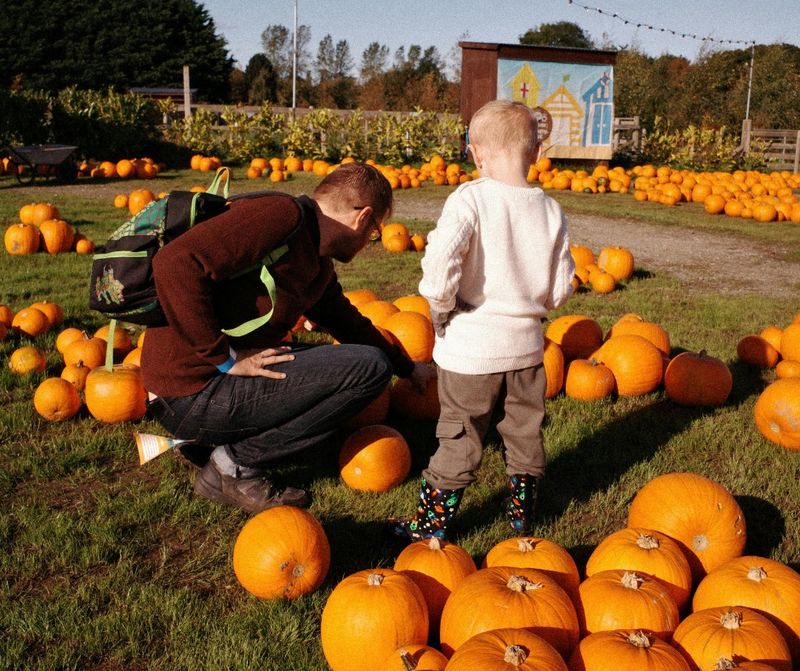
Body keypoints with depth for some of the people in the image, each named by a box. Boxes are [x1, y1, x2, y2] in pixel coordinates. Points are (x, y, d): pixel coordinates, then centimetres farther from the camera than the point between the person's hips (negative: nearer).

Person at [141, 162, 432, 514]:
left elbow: (349, 323, 31)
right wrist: (225, 358, -22)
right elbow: (175, 262, -27)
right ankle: (236, 463, -5)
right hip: (192, 390, -10)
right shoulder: (282, 215, -16)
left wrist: (410, 369, 37)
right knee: (370, 366, -11)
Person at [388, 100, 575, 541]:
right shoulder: (550, 210, 0)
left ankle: (432, 522, 20)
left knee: (459, 439, 7)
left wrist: (440, 306, -13)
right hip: (526, 343, 4)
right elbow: (561, 288, 2)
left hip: (471, 345, -4)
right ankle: (522, 512, 34)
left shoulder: (470, 199, -14)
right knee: (525, 433, 19)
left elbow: (442, 256, -29)